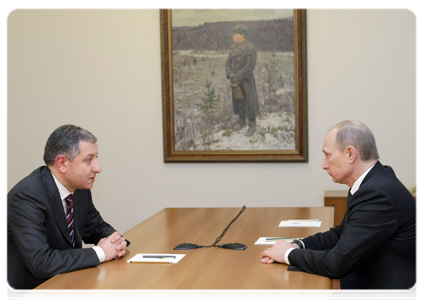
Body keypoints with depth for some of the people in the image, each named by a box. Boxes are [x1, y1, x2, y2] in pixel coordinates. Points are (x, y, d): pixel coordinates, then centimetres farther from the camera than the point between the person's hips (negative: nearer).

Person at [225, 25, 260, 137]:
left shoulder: (250, 49, -20)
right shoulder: (233, 47, 3)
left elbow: (249, 67, -23)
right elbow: (229, 62, 4)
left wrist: (237, 77, -22)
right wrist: (230, 75, -15)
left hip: (246, 80, -7)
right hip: (236, 80, 7)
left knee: (249, 102, 2)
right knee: (238, 100, 17)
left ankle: (252, 126, 15)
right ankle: (242, 121, 35)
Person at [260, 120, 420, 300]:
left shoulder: (377, 194, -25)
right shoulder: (372, 184, 5)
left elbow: (337, 264, -23)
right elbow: (340, 234, 17)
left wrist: (290, 254, -7)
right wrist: (297, 246, 1)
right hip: (369, 285, 8)